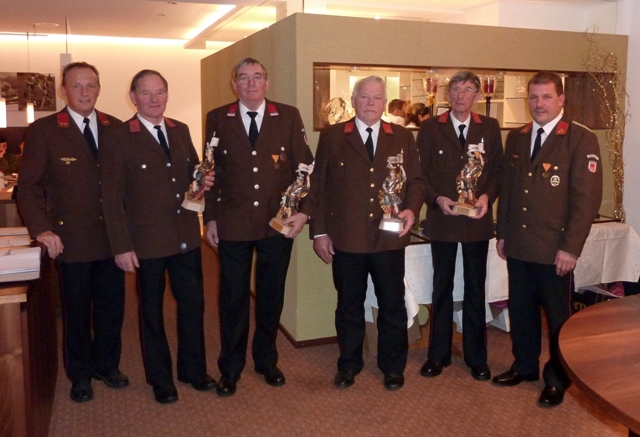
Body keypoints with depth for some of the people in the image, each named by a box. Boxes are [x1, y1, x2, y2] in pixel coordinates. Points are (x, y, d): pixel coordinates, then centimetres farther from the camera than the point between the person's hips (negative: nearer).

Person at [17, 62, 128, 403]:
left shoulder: (116, 128, 4)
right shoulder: (42, 131, -5)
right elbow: (29, 186, -4)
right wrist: (41, 229, -14)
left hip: (112, 237, 3)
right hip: (71, 240, -2)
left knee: (111, 306, 13)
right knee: (76, 310, 12)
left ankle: (106, 364, 36)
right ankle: (80, 374, 32)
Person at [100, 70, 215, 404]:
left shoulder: (181, 131, 7)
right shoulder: (118, 139, -9)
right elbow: (112, 198, -9)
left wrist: (203, 181, -5)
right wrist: (121, 246, -13)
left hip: (187, 237, 5)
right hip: (147, 242, -4)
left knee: (193, 304, 13)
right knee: (152, 310, 12)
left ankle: (193, 370, 33)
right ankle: (160, 379, 30)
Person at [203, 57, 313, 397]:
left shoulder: (289, 116, 2)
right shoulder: (218, 119, 3)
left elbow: (304, 165, 1)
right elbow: (211, 171, 4)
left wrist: (302, 211, -7)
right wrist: (210, 219, 1)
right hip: (233, 225, 0)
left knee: (272, 294, 13)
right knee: (233, 297, 8)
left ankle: (266, 360, 32)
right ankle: (230, 367, 25)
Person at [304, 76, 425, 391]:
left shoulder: (403, 138, 8)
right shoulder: (332, 136, 3)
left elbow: (416, 180, 9)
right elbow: (318, 185, 2)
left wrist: (411, 210, -11)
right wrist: (319, 231, -2)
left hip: (390, 238, 1)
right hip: (346, 238, -1)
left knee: (393, 305, 11)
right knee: (349, 305, 12)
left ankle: (392, 367, 30)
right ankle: (349, 365, 30)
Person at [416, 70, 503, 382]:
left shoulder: (490, 127, 5)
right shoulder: (430, 128, 1)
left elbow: (497, 169, 4)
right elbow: (421, 172, 0)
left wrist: (487, 196, -13)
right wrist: (437, 198, -15)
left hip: (477, 219, 1)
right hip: (442, 219, 0)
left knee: (475, 289, 9)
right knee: (442, 288, 10)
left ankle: (476, 357, 23)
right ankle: (438, 355, 23)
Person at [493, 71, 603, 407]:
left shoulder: (581, 139, -8)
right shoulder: (516, 137, 10)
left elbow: (587, 197, -12)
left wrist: (571, 247, -15)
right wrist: (502, 233, 11)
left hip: (554, 250, -5)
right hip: (518, 246, 5)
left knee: (557, 315, 10)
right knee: (520, 309, 15)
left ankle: (558, 379, 27)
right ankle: (525, 365, 35)